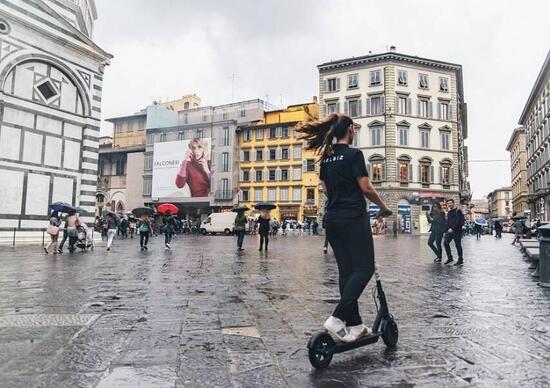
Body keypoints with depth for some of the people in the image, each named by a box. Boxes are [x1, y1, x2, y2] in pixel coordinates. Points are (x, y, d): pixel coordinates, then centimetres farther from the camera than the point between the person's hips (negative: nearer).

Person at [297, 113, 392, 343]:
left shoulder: (326, 158, 13)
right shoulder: (354, 154, -8)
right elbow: (366, 188, -11)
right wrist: (383, 207, 3)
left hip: (332, 218, 8)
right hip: (353, 218, -7)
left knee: (346, 271, 10)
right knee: (364, 268, -2)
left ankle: (354, 324, 15)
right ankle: (337, 318, -13)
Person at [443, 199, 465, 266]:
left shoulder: (458, 211, -7)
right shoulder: (449, 212, 16)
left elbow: (458, 221, -16)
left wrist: (452, 228, -21)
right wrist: (447, 229, 8)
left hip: (457, 231, -7)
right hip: (449, 231, 7)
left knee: (458, 245, -1)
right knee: (446, 243, 0)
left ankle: (460, 260, 9)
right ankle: (450, 258, 11)